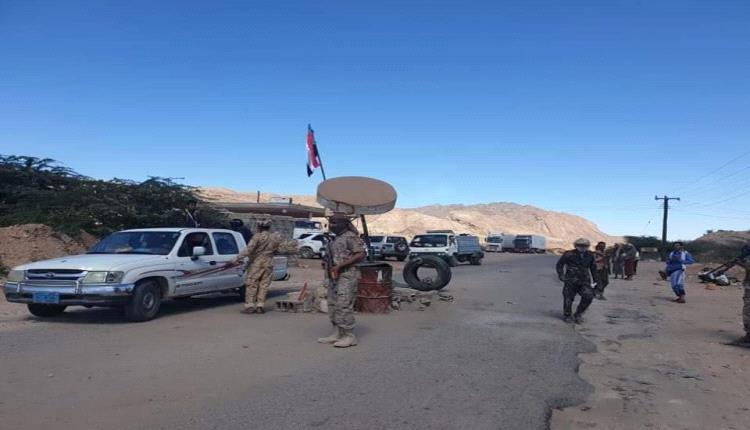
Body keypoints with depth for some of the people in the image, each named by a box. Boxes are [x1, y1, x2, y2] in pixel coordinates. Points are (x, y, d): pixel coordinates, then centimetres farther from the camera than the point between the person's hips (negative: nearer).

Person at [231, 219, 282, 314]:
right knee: (264, 285, 9)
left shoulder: (258, 236, -11)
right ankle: (260, 306, 9)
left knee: (251, 285, 2)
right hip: (268, 264, 5)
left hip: (257, 263, -5)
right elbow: (276, 250, 14)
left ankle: (250, 306, 1)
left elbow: (248, 250, -17)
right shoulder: (276, 238, 5)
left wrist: (237, 259, -17)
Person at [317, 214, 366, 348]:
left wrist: (339, 266, -19)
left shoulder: (351, 236, -8)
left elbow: (360, 255, -17)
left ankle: (349, 336, -5)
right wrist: (328, 265, 11)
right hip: (334, 276, 10)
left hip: (347, 276, -10)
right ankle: (337, 334, 15)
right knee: (333, 306, 9)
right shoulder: (336, 239, 19)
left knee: (344, 306, -11)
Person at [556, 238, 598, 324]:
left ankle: (578, 314, 5)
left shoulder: (589, 256, 7)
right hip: (571, 281, -2)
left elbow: (593, 267, 21)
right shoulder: (569, 254, -5)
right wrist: (561, 275, -8)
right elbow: (559, 264, 3)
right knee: (568, 299, 1)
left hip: (584, 281, 3)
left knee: (588, 296, -16)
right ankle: (567, 316, 26)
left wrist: (595, 279, 18)